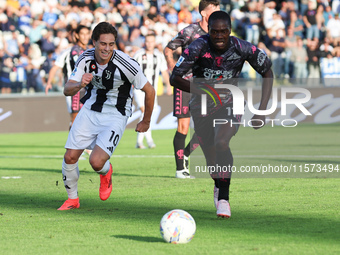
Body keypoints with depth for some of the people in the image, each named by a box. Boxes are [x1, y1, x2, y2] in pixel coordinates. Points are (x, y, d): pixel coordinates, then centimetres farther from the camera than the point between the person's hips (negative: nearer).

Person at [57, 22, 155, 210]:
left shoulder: (125, 64, -23)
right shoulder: (86, 59, -10)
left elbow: (149, 91, -11)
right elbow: (67, 90, -9)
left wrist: (146, 122, 1)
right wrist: (80, 85, -33)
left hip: (115, 116, -4)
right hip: (90, 110, 4)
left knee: (96, 162, -19)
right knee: (70, 157, -5)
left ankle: (106, 173, 20)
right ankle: (72, 199, 20)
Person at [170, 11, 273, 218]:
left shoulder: (242, 48, -20)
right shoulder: (199, 48, -23)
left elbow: (267, 73, -6)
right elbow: (174, 78, -19)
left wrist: (262, 110, -13)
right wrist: (203, 91, -34)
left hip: (229, 104, -1)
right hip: (202, 107, 1)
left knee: (222, 143, -28)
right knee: (210, 153, 10)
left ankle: (224, 197, -19)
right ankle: (218, 185, 45)